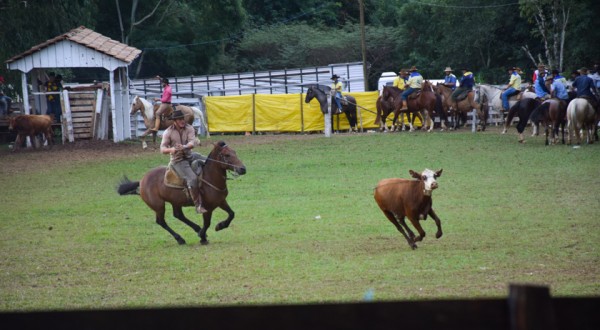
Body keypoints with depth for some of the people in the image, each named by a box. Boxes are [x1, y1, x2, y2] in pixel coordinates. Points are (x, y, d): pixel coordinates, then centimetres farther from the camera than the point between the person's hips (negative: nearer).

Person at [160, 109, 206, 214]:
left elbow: (192, 142, -17)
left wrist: (185, 147, -39)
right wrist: (171, 149, -34)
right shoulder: (168, 132, -9)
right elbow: (162, 149, -12)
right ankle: (198, 205, -16)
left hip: (190, 155, 5)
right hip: (178, 161, -5)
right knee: (192, 179, -24)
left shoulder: (189, 128, -2)